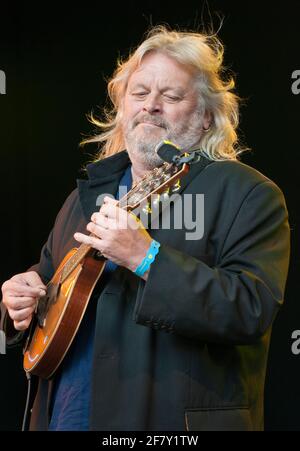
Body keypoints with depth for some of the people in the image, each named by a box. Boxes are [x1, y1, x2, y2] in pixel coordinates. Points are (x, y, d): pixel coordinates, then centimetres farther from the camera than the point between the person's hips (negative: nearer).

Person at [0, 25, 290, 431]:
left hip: (173, 422, -5)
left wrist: (145, 258, -28)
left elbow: (253, 310, -22)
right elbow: (48, 274, 22)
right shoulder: (89, 191, 11)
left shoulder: (247, 194, -10)